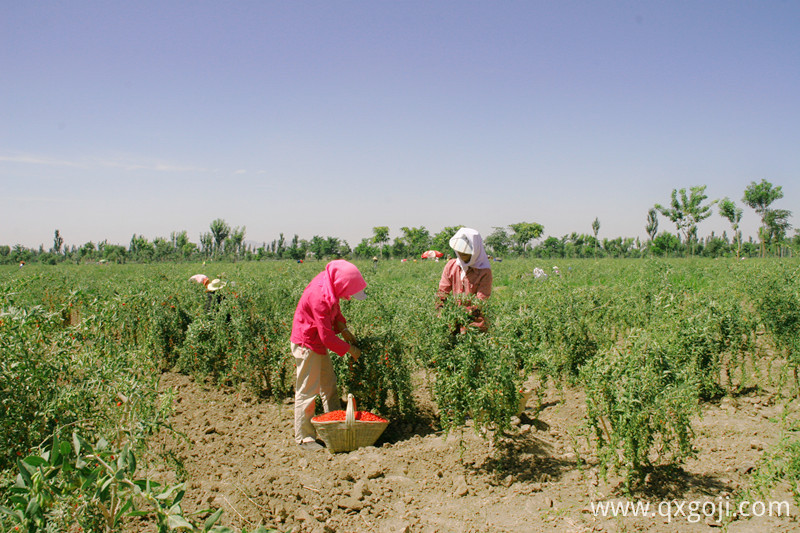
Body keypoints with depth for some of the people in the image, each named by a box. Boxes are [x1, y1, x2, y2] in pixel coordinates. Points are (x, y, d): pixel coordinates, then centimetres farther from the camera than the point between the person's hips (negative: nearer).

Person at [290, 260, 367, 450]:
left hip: (319, 343, 10)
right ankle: (304, 438, 8)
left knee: (329, 385, 16)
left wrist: (344, 329, 1)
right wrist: (350, 350, -15)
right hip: (306, 345, -10)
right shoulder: (320, 297, -33)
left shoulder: (330, 283, -7)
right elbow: (327, 336, -27)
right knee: (307, 390, -3)